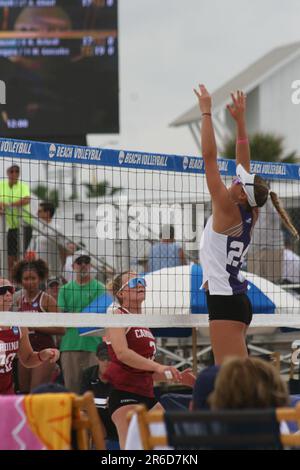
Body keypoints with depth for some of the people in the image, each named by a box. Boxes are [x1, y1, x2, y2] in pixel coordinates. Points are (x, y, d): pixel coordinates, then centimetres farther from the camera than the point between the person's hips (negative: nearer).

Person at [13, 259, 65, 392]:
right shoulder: (19, 300, 9)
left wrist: (36, 326, -17)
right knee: (24, 392, 9)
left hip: (44, 351, -6)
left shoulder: (47, 300, -7)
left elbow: (60, 329, -13)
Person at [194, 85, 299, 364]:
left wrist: (206, 112, -8)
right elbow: (244, 161, 16)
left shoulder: (228, 209, -12)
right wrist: (240, 120, 19)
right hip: (237, 299, 9)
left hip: (224, 301, -9)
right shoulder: (250, 214, 8)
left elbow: (209, 156, -13)